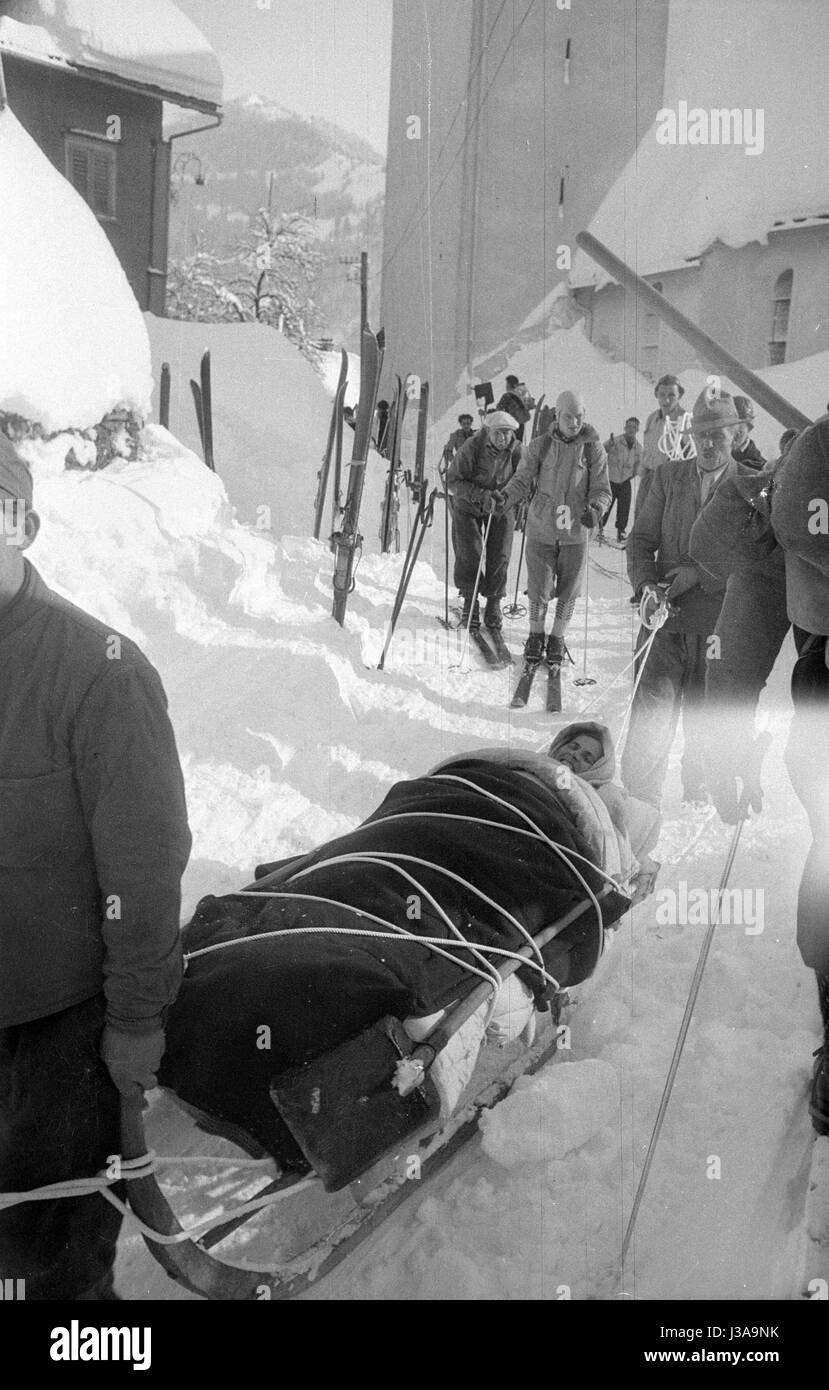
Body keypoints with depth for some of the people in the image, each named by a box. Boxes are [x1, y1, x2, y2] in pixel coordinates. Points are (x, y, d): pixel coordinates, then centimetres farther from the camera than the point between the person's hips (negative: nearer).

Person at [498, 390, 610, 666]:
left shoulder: (593, 449, -1)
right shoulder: (540, 445, 0)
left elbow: (602, 489, -1)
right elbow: (523, 480, 1)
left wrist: (595, 509, -23)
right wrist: (506, 496, -20)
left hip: (575, 530, 0)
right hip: (541, 527, 0)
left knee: (568, 589, 8)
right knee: (539, 588, 1)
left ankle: (558, 638, 28)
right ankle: (535, 635, 24)